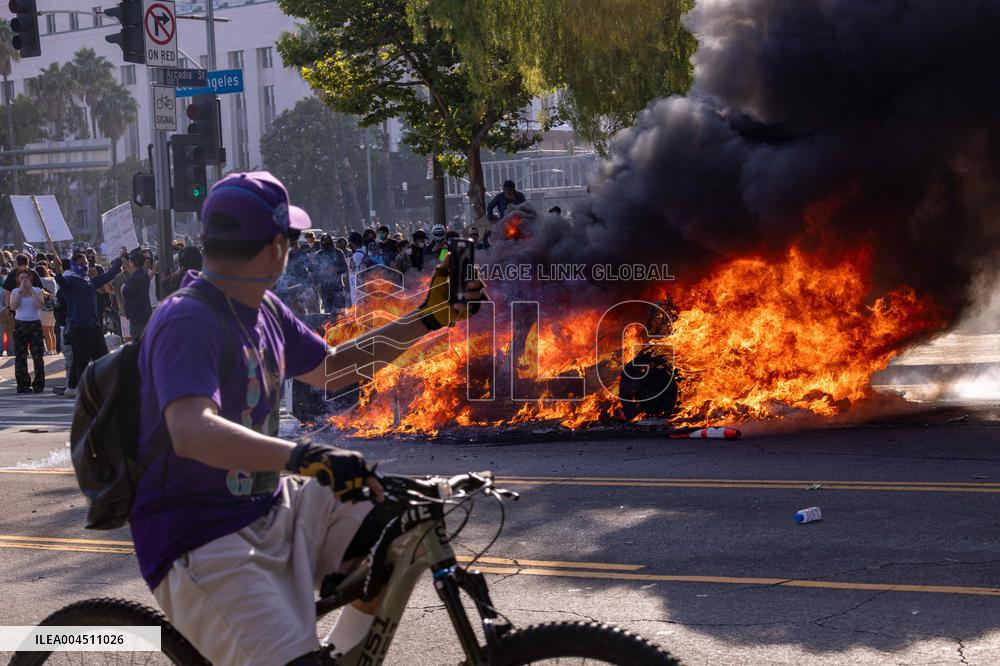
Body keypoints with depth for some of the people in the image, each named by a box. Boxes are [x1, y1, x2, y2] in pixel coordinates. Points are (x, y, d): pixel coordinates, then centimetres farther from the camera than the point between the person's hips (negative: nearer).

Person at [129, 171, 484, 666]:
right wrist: (302, 455, -50)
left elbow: (330, 369, 24)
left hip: (269, 510, 9)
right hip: (202, 545, -9)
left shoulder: (264, 309, 9)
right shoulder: (188, 322, -21)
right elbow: (192, 431, -37)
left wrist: (428, 319, 19)